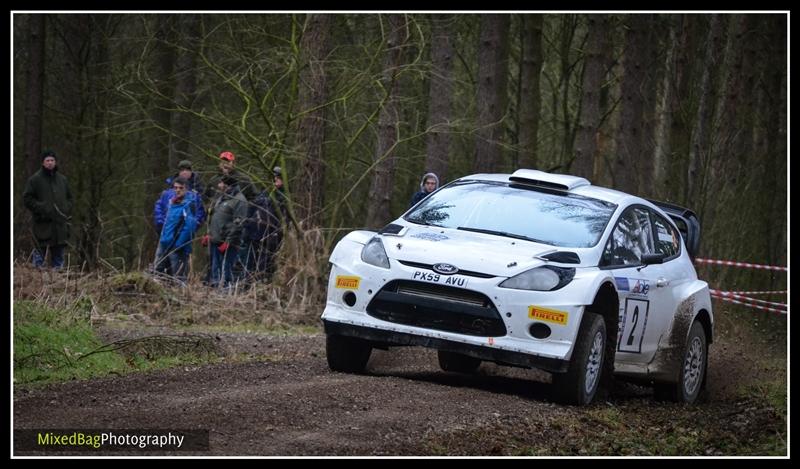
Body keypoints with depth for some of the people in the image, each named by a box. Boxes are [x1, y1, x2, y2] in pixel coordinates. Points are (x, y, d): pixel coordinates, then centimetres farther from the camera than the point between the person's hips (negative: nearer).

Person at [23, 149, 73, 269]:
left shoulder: (62, 179, 15)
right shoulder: (35, 180, -2)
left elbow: (69, 198, 25)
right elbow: (27, 199, -5)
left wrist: (67, 210, 6)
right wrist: (42, 208, -14)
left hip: (60, 225, 5)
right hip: (43, 225, -5)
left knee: (58, 254, 10)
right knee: (39, 255, -6)